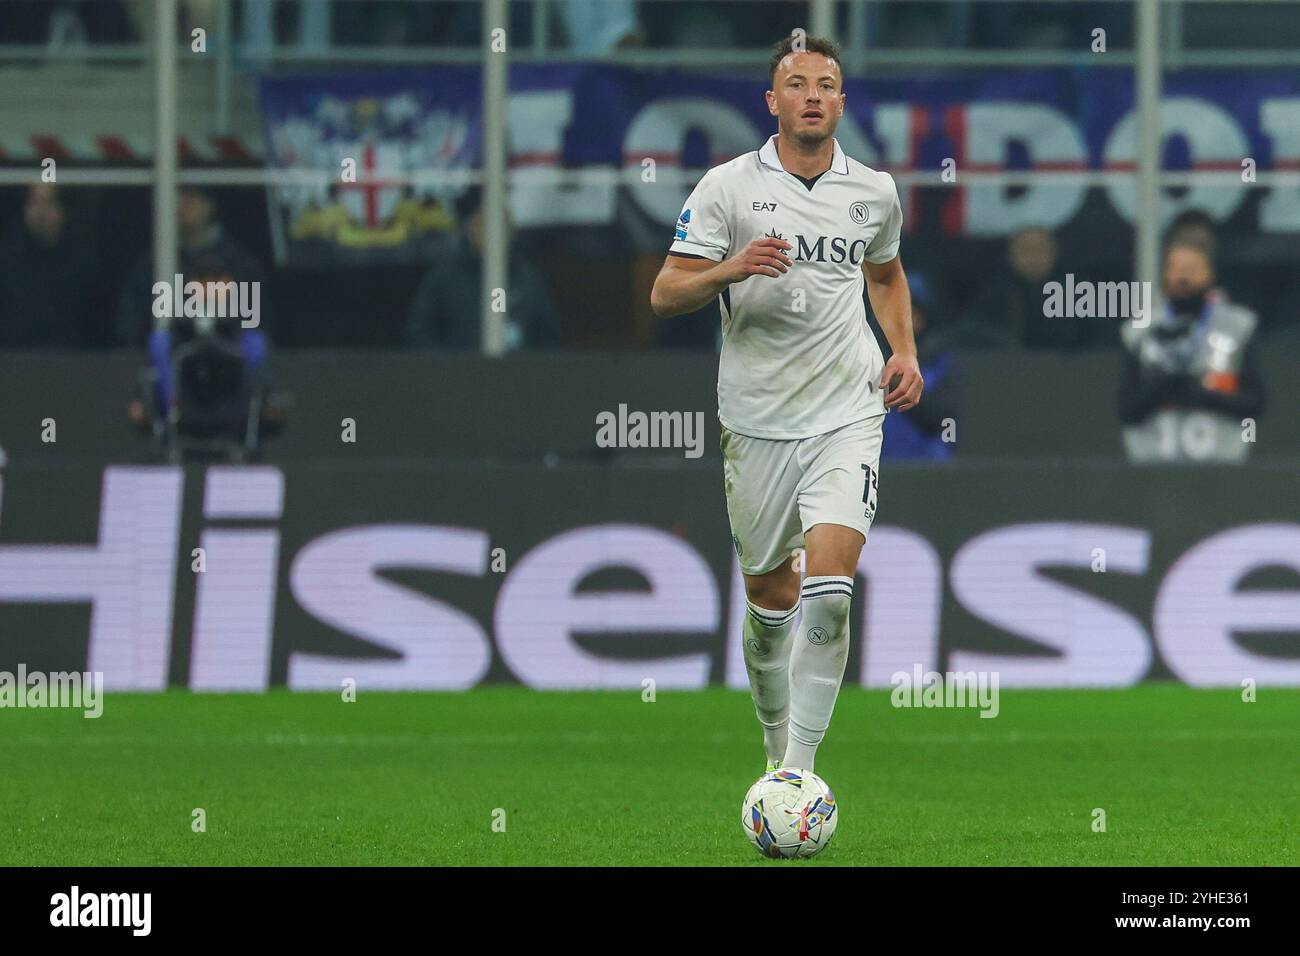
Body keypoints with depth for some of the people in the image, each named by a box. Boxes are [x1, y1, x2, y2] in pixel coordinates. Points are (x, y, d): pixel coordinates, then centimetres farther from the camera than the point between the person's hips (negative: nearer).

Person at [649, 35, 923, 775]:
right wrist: (729, 270, -23)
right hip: (757, 421, 0)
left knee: (830, 589, -17)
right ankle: (778, 748, 30)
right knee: (770, 597, 8)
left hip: (847, 415, 0)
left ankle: (799, 771, -16)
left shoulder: (874, 192, 7)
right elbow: (665, 294, -4)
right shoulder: (728, 187, -2)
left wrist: (905, 351, 11)